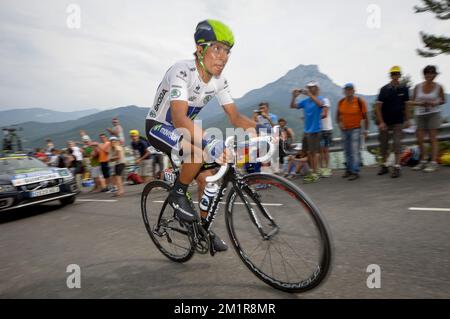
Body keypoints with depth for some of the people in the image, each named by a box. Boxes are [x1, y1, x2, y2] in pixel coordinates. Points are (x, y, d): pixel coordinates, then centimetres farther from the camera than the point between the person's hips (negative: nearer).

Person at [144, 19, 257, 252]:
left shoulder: (218, 80, -7)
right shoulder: (182, 72, -29)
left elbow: (234, 116, -8)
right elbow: (179, 117, -43)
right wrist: (210, 143, -57)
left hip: (183, 129, 7)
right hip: (158, 127, -6)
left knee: (207, 178, 0)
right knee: (199, 150, -34)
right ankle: (178, 195, -8)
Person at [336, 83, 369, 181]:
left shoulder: (359, 101, -7)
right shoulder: (341, 102, 3)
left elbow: (365, 116, -2)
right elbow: (338, 116, 13)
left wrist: (366, 130, -4)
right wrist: (339, 123, -6)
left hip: (355, 129, -4)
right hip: (344, 130, 5)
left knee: (355, 152, -8)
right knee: (347, 152, 12)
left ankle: (355, 172, -4)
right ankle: (348, 170, 23)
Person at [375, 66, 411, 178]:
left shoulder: (404, 89, 2)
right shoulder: (384, 89, -5)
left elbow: (406, 105, 9)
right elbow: (378, 106, -7)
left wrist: (407, 120, 4)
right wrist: (381, 122, -13)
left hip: (398, 122, 1)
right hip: (385, 122, 0)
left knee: (397, 144, -5)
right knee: (384, 144, 7)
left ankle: (397, 167, -2)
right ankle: (384, 166, 21)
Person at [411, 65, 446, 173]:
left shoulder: (438, 87, -2)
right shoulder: (418, 86, 0)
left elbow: (443, 100, 10)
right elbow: (412, 102, 6)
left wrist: (435, 103, -11)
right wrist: (419, 103, -14)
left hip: (433, 114, -2)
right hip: (420, 114, 2)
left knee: (433, 138, -5)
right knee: (419, 140, 2)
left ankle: (433, 163, -4)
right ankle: (423, 161, 17)